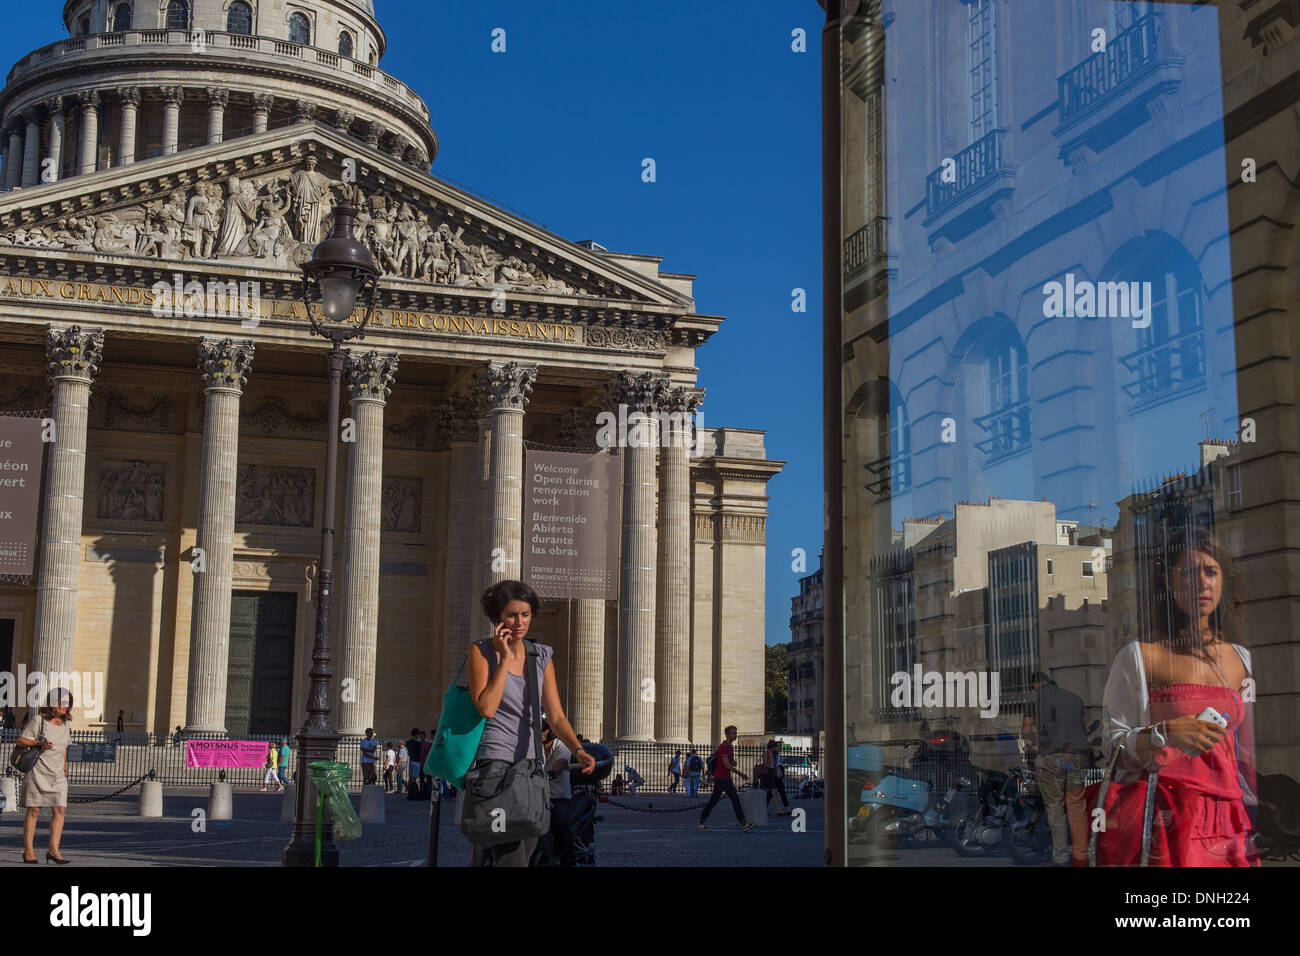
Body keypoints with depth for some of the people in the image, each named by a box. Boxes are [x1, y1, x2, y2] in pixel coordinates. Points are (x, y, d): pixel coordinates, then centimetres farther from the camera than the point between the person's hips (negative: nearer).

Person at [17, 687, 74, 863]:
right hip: (38, 771, -5)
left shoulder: (65, 723, 10)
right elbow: (20, 741, -5)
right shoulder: (38, 720, -6)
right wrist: (39, 743, -19)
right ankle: (28, 850, 7)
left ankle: (53, 849, -6)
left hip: (57, 774, 5)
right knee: (33, 811, -1)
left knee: (60, 810, -7)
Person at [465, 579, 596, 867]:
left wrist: (579, 750, -11)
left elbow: (556, 716, 6)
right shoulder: (482, 650, -3)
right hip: (494, 759, -6)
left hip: (530, 763, 6)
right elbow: (486, 708, -16)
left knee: (526, 851, 8)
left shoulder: (542, 656, 9)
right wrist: (505, 658, -13)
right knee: (511, 859, -17)